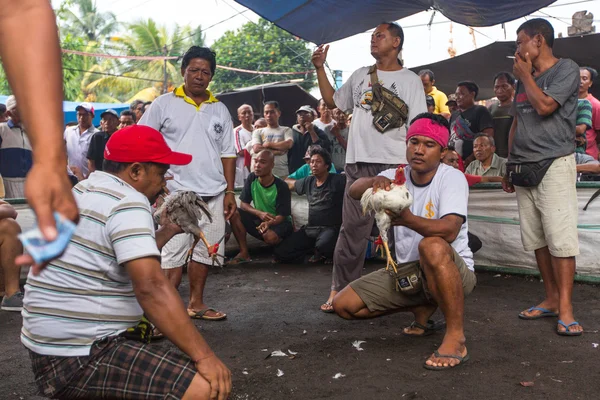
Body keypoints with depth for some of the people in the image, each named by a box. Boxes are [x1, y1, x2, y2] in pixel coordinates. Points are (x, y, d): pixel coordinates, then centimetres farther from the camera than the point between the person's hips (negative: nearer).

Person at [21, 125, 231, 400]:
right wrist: (203, 355, -25)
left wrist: (167, 231, 18)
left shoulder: (84, 192, 15)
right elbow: (150, 288, -26)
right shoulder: (126, 202, -14)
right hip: (77, 359, -10)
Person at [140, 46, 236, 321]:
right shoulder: (164, 104, 2)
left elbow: (227, 153, 13)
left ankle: (196, 303, 24)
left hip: (213, 194, 5)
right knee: (172, 253, -6)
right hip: (176, 193, -4)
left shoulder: (220, 110, 13)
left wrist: (230, 191, 7)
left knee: (204, 251, 11)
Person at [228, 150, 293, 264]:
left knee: (270, 236, -38)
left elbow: (282, 216, -20)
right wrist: (259, 213, -27)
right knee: (234, 214, -20)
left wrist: (269, 223, -43)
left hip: (278, 222, -4)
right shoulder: (252, 178, -8)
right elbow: (243, 204, -7)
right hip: (259, 219, 5)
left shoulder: (281, 186, -20)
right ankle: (244, 253, -14)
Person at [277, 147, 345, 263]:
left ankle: (330, 253, 0)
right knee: (281, 253, -5)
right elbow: (290, 183, 30)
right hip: (310, 228, 6)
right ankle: (318, 251, 13)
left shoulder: (337, 180, -8)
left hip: (330, 228, -6)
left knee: (323, 245, -41)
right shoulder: (308, 182, 11)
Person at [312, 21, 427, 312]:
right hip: (359, 163, 3)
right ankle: (339, 289, 10)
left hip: (394, 165, -3)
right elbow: (332, 101, 25)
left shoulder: (409, 80, 4)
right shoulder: (360, 76, 18)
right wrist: (320, 69, 18)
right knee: (352, 228, 4)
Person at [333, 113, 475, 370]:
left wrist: (407, 219, -49)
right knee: (343, 305, -3)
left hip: (452, 272, -6)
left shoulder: (452, 177, -14)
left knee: (432, 246, -40)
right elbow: (354, 190, -17)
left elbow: (449, 231, -31)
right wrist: (375, 181, -40)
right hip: (406, 271, 6)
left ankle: (456, 337, -25)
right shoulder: (396, 175, 1)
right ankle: (423, 307, 16)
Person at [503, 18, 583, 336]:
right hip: (524, 168, 7)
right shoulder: (524, 79, 19)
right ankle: (551, 299, 16)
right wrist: (510, 166, 18)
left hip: (554, 165, -7)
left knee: (560, 238, -11)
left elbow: (545, 106, -17)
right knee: (536, 239, 7)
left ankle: (565, 308, -8)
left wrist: (525, 75, -1)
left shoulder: (566, 69, -2)